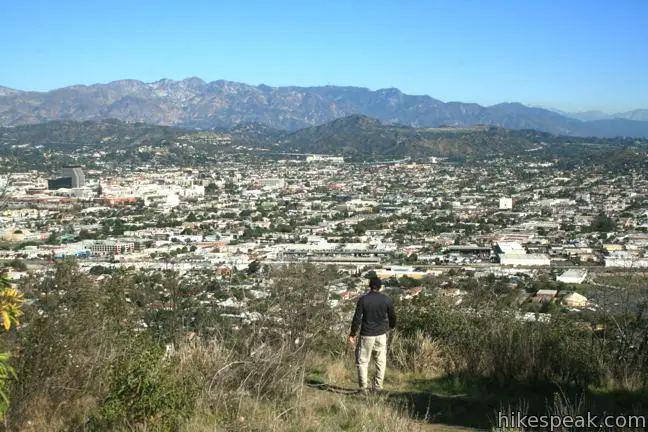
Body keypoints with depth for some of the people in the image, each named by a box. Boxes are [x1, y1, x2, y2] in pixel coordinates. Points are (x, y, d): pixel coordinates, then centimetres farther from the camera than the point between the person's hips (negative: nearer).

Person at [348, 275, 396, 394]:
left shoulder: (363, 299, -8)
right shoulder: (386, 299, -1)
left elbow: (357, 318, -8)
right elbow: (393, 316, 7)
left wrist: (353, 334, 0)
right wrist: (391, 326, 28)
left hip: (366, 335, -2)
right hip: (381, 335, 2)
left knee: (362, 361, 5)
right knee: (381, 361, 11)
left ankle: (364, 387, 1)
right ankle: (378, 386, 10)